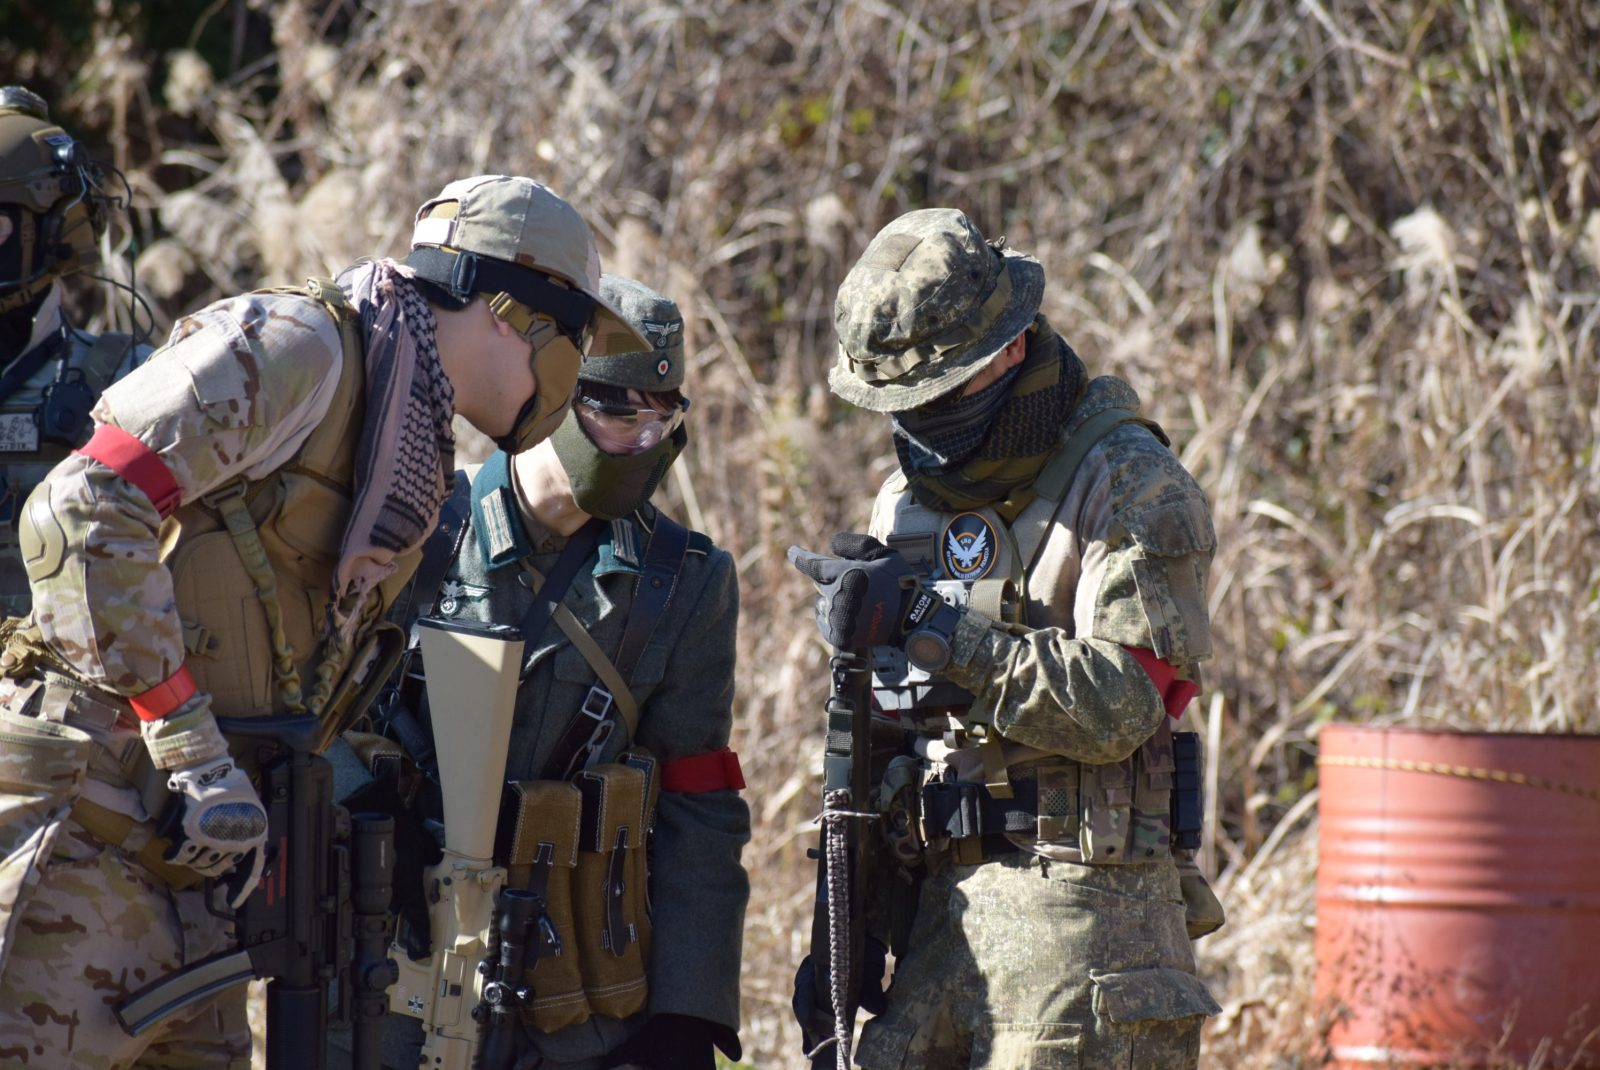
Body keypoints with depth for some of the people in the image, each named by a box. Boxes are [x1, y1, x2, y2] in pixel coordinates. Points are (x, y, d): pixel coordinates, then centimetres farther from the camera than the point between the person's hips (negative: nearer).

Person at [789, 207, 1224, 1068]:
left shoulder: (1129, 486, -7)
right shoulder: (909, 502, 16)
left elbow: (1117, 706, -18)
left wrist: (930, 626, -20)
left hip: (1076, 909, -7)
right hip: (946, 902, 7)